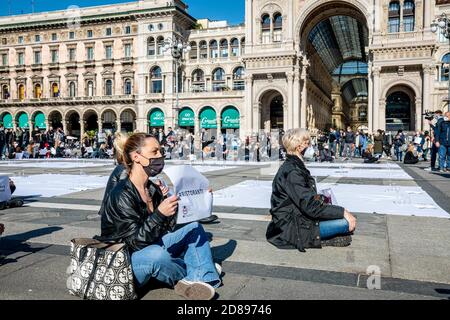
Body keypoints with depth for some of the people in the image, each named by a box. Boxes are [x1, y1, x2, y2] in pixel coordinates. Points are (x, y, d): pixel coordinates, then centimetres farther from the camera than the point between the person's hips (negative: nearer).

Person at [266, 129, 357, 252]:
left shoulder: (296, 167, 12)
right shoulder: (291, 171, -20)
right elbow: (310, 206, -24)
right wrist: (342, 212, -20)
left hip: (298, 218, 10)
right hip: (291, 229, -10)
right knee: (347, 222, -17)